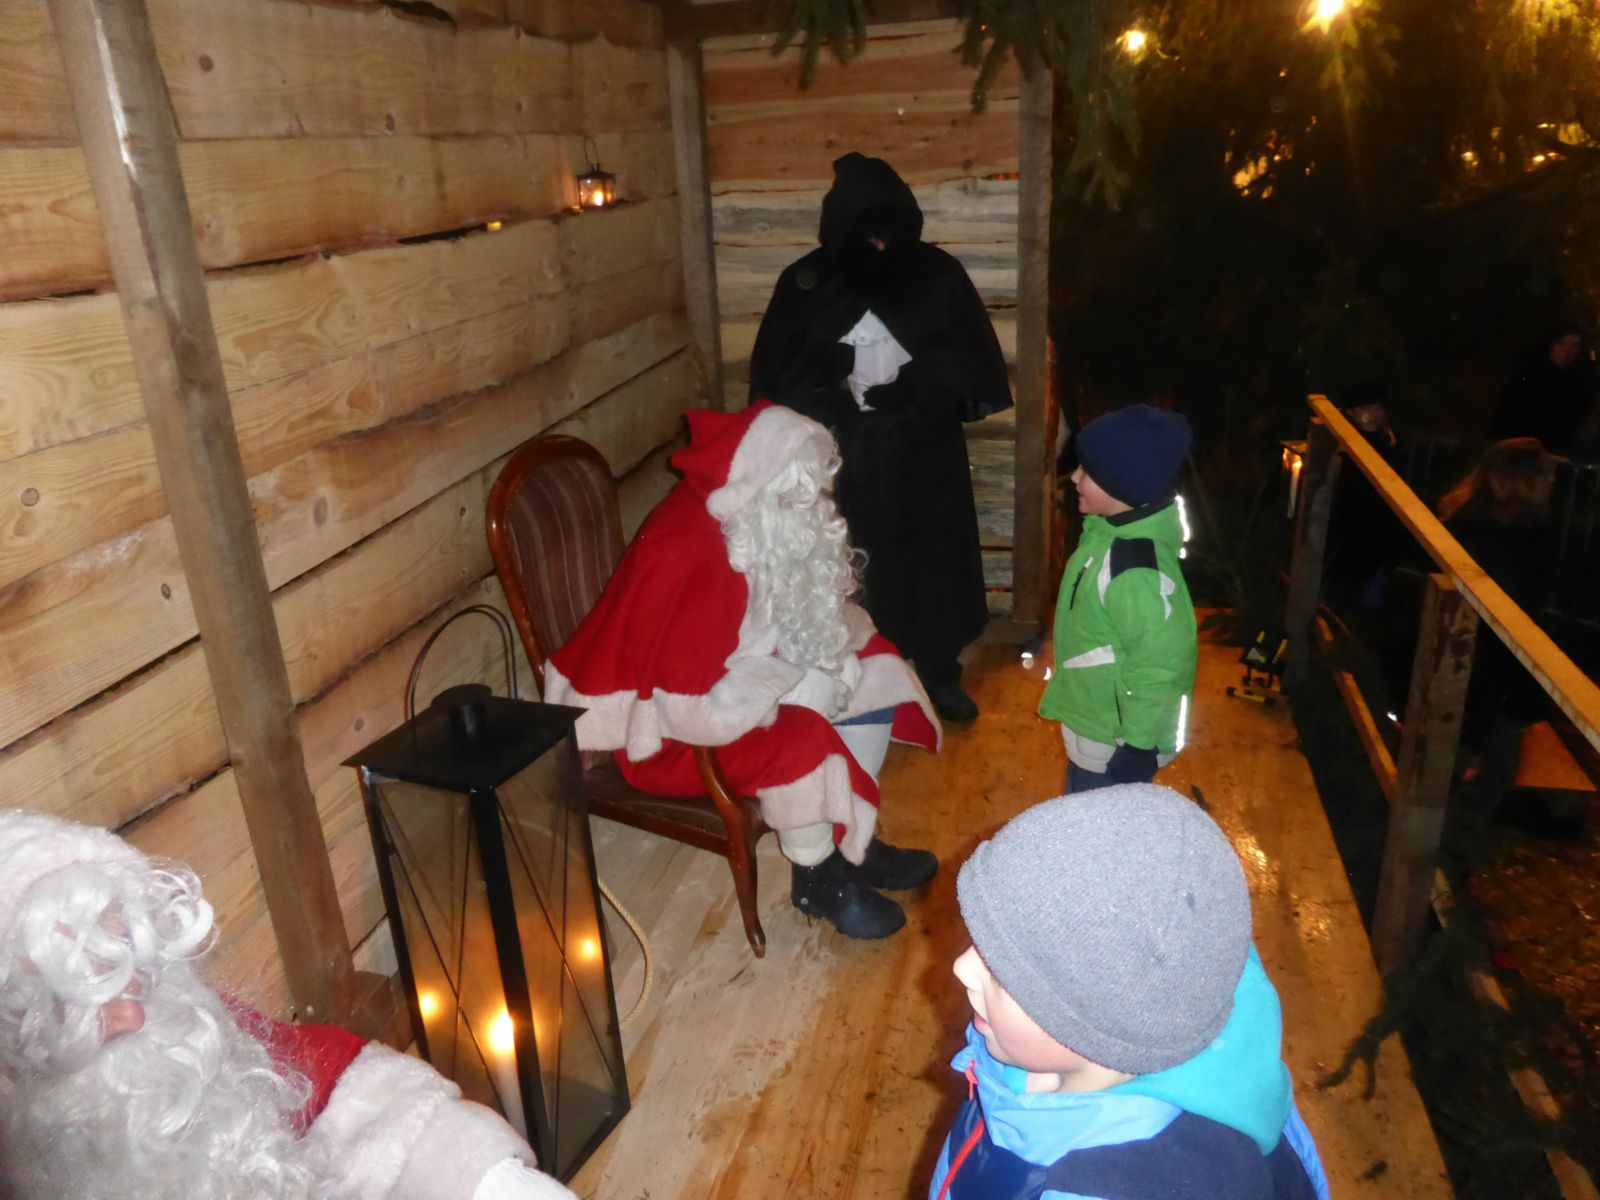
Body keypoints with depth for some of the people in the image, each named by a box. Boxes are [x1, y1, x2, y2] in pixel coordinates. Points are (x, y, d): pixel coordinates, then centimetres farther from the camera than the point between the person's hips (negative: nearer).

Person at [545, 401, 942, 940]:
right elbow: (696, 713, -33)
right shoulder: (688, 557, -33)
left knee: (875, 671, 3)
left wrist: (831, 658, -13)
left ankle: (851, 840, 14)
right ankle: (818, 879, 0)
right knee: (802, 743, -30)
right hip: (664, 728, -9)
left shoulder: (761, 522, -9)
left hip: (736, 668, 9)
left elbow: (805, 612, 7)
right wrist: (805, 685, -24)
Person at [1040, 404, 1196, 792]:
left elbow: (1160, 671, -27)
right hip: (1091, 720, 9)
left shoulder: (1138, 573, -35)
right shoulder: (1112, 531, -6)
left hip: (1113, 739, -9)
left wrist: (1139, 750, -17)